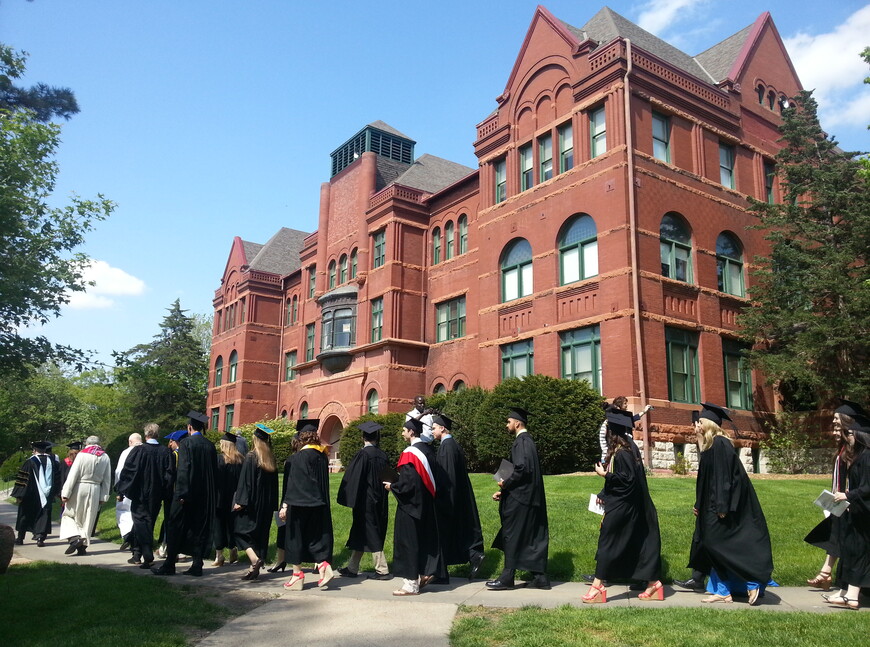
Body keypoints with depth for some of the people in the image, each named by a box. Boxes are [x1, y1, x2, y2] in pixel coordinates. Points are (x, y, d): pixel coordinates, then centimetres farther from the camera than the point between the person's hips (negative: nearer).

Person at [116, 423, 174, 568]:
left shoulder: (138, 450, -11)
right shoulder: (166, 452, -3)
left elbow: (127, 471, -8)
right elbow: (170, 474, -3)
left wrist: (121, 490, 3)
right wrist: (164, 494, 6)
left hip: (140, 495, -3)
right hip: (156, 496, 3)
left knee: (141, 523, 3)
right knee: (148, 523, 17)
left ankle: (148, 557, -5)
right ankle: (137, 554, 25)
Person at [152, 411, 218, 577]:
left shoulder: (186, 443, -9)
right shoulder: (210, 445, 7)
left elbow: (183, 469, -16)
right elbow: (214, 471, 10)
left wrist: (181, 493, -15)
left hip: (186, 494, -5)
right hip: (205, 495, 5)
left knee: (176, 528, 6)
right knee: (200, 530, 9)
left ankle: (169, 565, 9)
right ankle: (197, 566, 10)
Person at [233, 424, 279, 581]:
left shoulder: (251, 457, -11)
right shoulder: (271, 459, 6)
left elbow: (245, 481, -14)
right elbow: (274, 483, 10)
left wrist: (240, 501, -12)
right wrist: (272, 504, 14)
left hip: (251, 502, -6)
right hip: (267, 504, 6)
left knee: (242, 531, 3)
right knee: (260, 534, 12)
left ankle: (255, 559, -17)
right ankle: (255, 568, 15)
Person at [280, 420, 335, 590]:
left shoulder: (299, 457, -13)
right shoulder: (322, 455, 6)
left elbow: (293, 483, -14)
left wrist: (285, 505, -11)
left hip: (299, 504, -6)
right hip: (318, 504, 6)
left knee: (295, 537, 6)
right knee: (316, 537, 12)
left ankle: (297, 575, 12)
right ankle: (323, 566, -5)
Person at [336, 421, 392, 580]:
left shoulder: (362, 455, -15)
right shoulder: (383, 455, 4)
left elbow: (352, 478, -15)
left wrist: (347, 499, -8)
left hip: (365, 501, -7)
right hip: (379, 502, 7)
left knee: (370, 535, 1)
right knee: (358, 535, 15)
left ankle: (382, 570, 4)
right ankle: (352, 568, 23)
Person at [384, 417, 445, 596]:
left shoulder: (410, 453, -19)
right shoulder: (428, 449, 7)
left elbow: (408, 481, -24)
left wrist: (392, 486, -6)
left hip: (411, 503, -8)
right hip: (426, 503, 8)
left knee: (409, 540, 0)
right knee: (425, 537, 16)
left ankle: (411, 584, 6)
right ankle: (426, 572, 20)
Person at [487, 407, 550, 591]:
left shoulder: (521, 442, -15)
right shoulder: (527, 440, 15)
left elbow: (521, 469, -26)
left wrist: (505, 483, -11)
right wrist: (503, 491, 15)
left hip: (519, 498, -10)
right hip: (530, 497, 10)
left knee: (512, 536, 0)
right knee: (533, 538, 12)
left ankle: (507, 578, 7)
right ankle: (539, 577, 15)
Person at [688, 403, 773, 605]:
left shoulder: (720, 444, -16)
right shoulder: (708, 446, 13)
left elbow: (724, 476, -21)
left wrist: (722, 507, -23)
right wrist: (700, 505, 17)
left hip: (721, 506, -10)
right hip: (713, 506, 10)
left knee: (720, 545, -6)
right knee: (713, 544, 9)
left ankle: (754, 582, 6)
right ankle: (721, 590, 13)